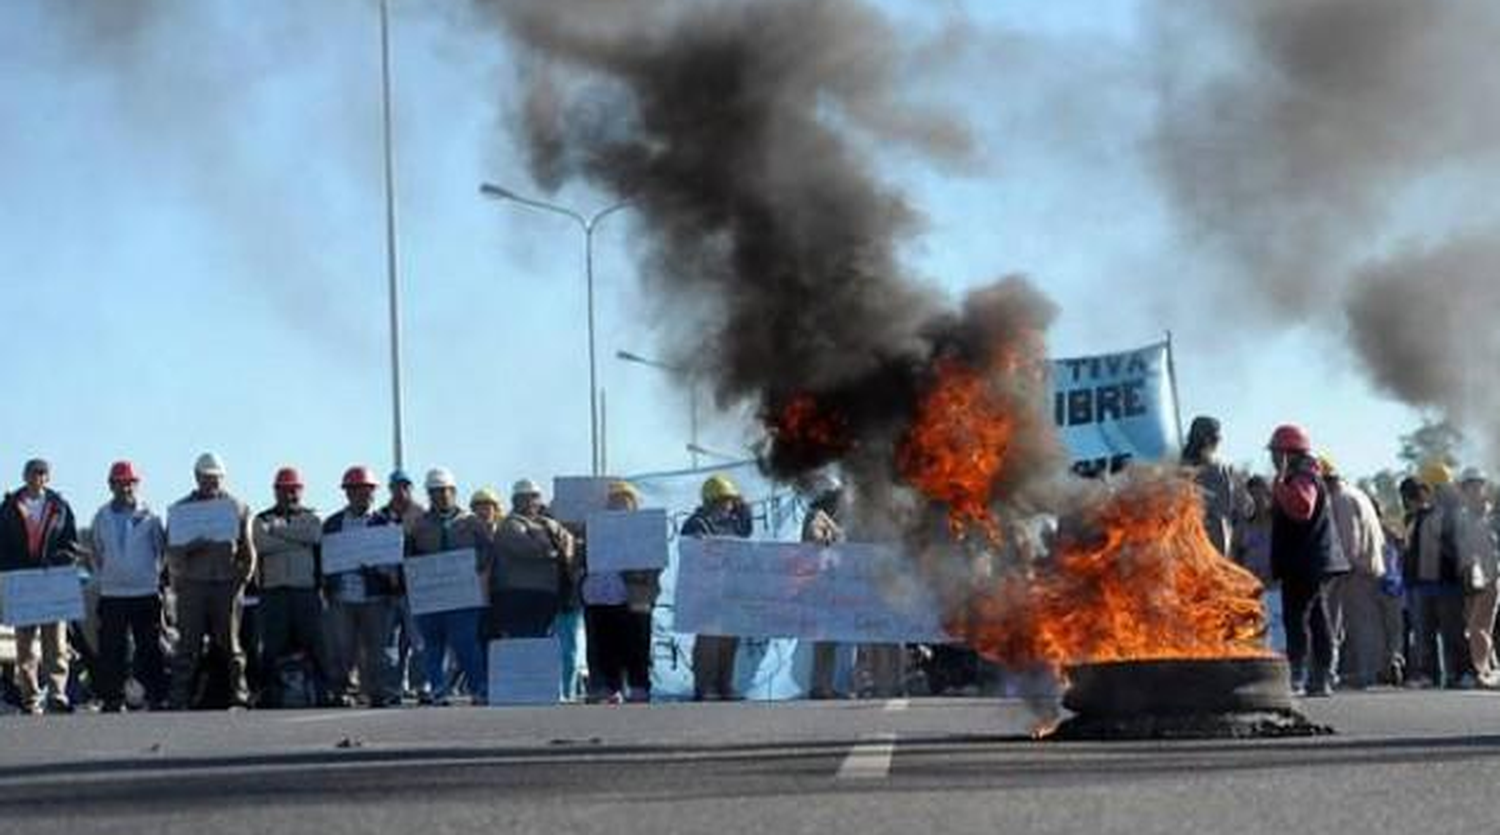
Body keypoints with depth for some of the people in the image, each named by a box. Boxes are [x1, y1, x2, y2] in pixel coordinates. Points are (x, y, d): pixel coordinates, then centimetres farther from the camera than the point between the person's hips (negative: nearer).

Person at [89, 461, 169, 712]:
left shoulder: (149, 516, 0)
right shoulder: (102, 517, 8)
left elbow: (162, 548, 6)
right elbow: (95, 553, 17)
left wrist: (156, 573, 1)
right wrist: (103, 575, 9)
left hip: (146, 592, -2)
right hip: (111, 594, 2)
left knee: (150, 649, 0)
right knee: (111, 651, 2)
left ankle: (157, 697, 5)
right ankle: (113, 699, 8)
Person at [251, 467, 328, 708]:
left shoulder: (311, 518, 16)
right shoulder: (262, 520, 13)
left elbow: (313, 534, -8)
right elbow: (263, 544, -7)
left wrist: (278, 529, -4)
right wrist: (299, 540, -5)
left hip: (307, 591, 0)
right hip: (273, 591, 0)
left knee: (315, 642, -3)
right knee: (273, 645, -2)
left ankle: (323, 691, -2)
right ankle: (270, 694, 0)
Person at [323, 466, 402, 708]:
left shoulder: (386, 523, 5)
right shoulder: (332, 524, 14)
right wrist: (327, 588, 3)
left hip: (376, 599, -2)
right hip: (342, 599, 2)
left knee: (378, 650, -1)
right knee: (343, 650, 2)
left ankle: (384, 694, 3)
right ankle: (342, 692, 9)